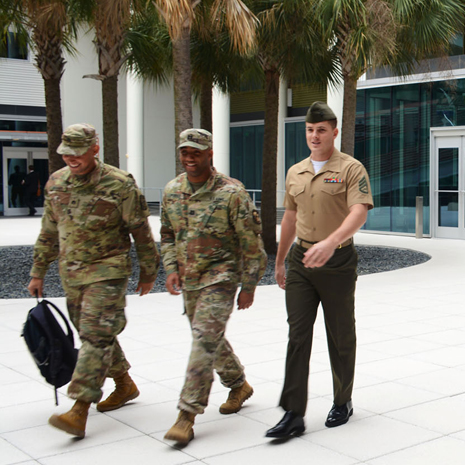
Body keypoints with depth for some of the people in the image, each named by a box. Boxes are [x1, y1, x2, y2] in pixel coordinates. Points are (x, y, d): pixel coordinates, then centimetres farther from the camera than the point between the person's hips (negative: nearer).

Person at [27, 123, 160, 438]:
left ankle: (80, 411, -13)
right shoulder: (56, 183, 4)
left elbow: (141, 232, -5)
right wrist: (38, 272, 15)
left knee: (95, 335, -11)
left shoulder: (119, 184, -12)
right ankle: (125, 385, 34)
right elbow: (49, 232, 14)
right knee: (94, 333, 15)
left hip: (108, 272, -6)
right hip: (71, 273, 7)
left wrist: (148, 273, 0)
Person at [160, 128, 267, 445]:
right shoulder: (172, 191, 4)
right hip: (189, 280, 7)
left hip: (220, 277, -7)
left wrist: (249, 286, -9)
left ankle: (187, 415, -10)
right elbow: (167, 234, 16)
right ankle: (239, 385, 40)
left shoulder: (231, 192, -15)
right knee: (210, 339, 17)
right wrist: (172, 269, 3)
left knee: (205, 340, -13)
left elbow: (251, 242, -11)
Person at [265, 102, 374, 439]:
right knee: (297, 335, -2)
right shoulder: (295, 173, 12)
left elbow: (359, 213, -21)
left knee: (340, 336, 8)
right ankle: (294, 414, 0)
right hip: (301, 260, 5)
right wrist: (280, 261, 24)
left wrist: (330, 242, -37)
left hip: (337, 260, -4)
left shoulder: (351, 169, -6)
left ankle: (343, 403, 27)